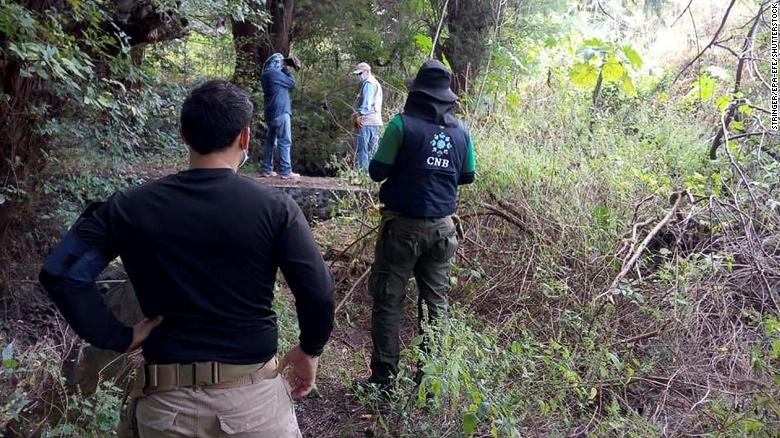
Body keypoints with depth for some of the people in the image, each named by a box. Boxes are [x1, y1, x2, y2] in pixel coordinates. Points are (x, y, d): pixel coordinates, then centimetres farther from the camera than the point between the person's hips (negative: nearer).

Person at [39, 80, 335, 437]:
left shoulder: (130, 208, -4)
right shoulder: (274, 207, -11)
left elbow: (59, 273, -10)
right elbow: (318, 293, -15)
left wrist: (118, 338, -3)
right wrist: (310, 350, 2)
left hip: (166, 401, 2)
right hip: (253, 395, -1)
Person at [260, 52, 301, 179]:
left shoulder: (266, 75, 15)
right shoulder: (275, 73, -13)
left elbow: (284, 83, 20)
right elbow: (292, 83, -5)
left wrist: (284, 70, 11)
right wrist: (286, 69, 6)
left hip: (270, 113, 9)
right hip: (280, 112, -9)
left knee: (271, 141, 12)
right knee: (285, 142, -7)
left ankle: (267, 170, 14)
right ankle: (286, 171, -9)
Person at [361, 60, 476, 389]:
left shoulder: (403, 124, -10)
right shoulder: (460, 130, 4)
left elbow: (377, 172, -9)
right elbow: (467, 176, 14)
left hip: (403, 225, -4)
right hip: (442, 227, 4)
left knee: (388, 300, 4)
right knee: (436, 300, 12)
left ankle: (383, 375, 8)